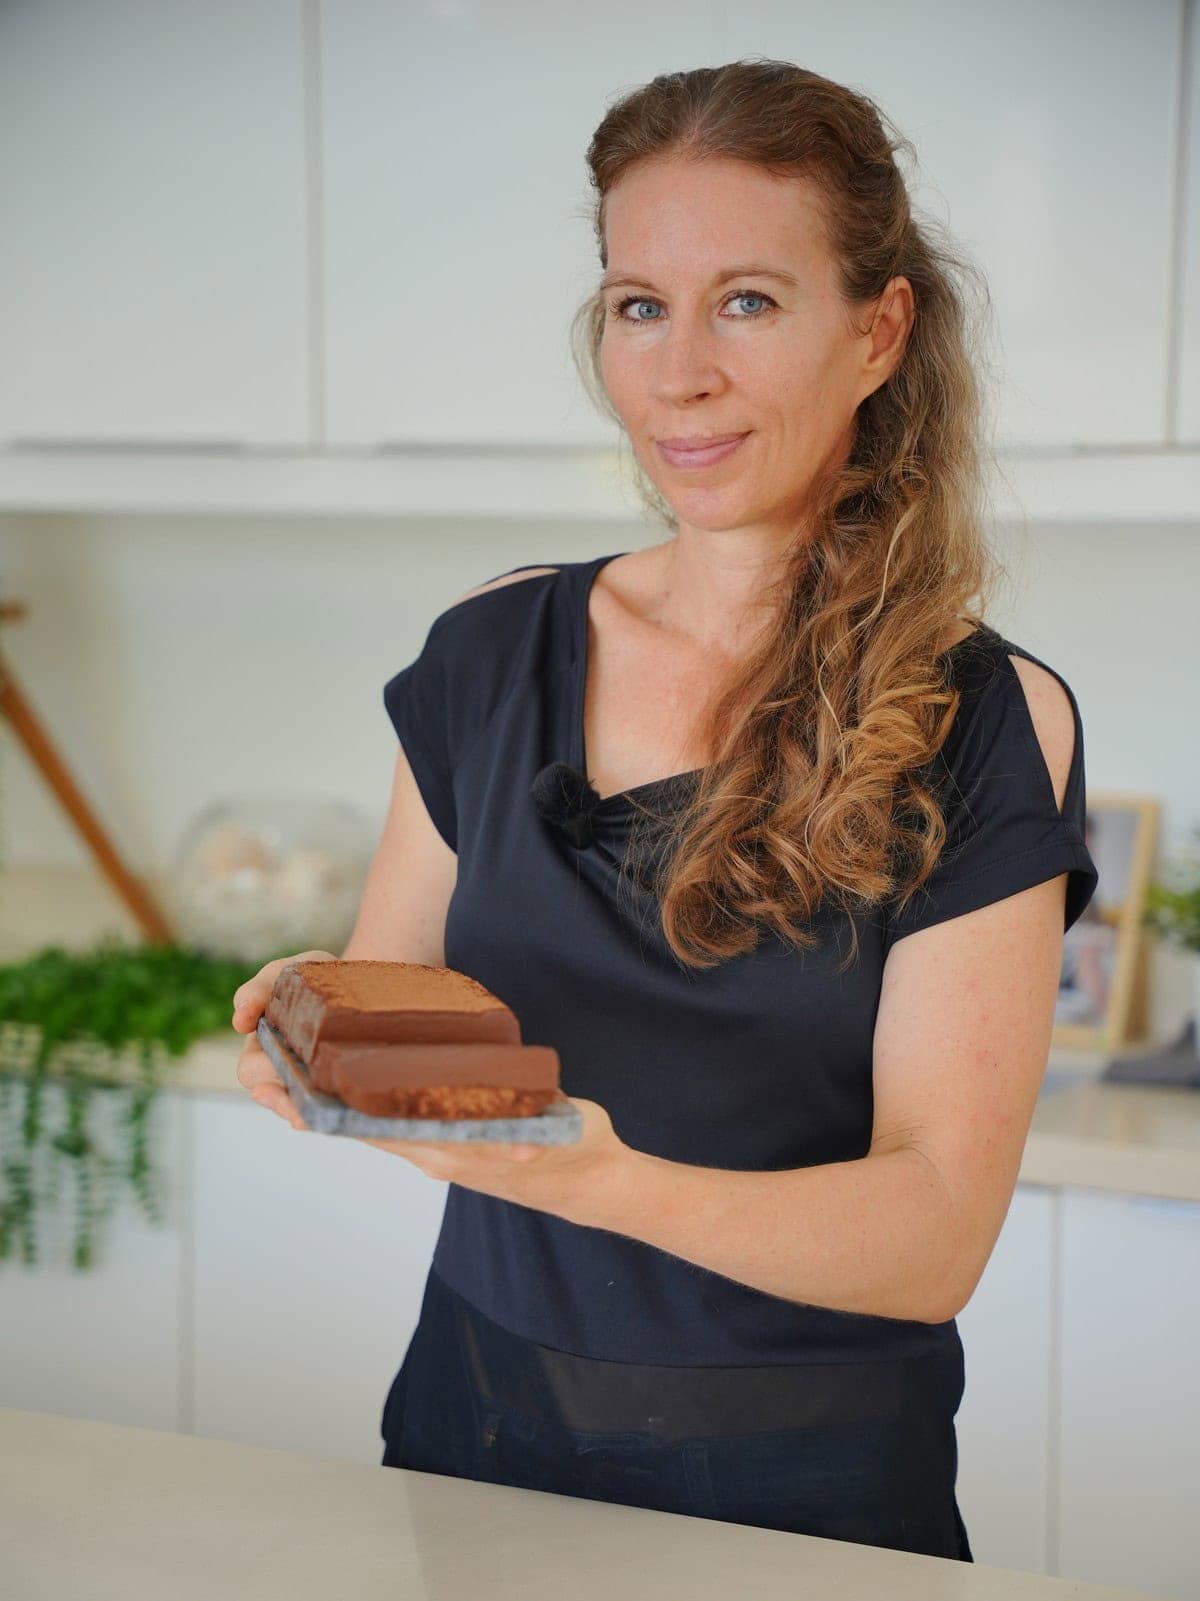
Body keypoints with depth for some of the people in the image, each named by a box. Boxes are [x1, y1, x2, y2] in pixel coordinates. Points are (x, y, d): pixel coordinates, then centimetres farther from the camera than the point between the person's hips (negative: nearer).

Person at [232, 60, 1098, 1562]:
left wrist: (609, 1182, -32)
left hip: (808, 1487, -2)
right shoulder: (495, 651, 0)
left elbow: (937, 1235, -15)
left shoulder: (985, 726, -9)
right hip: (482, 1436, 3)